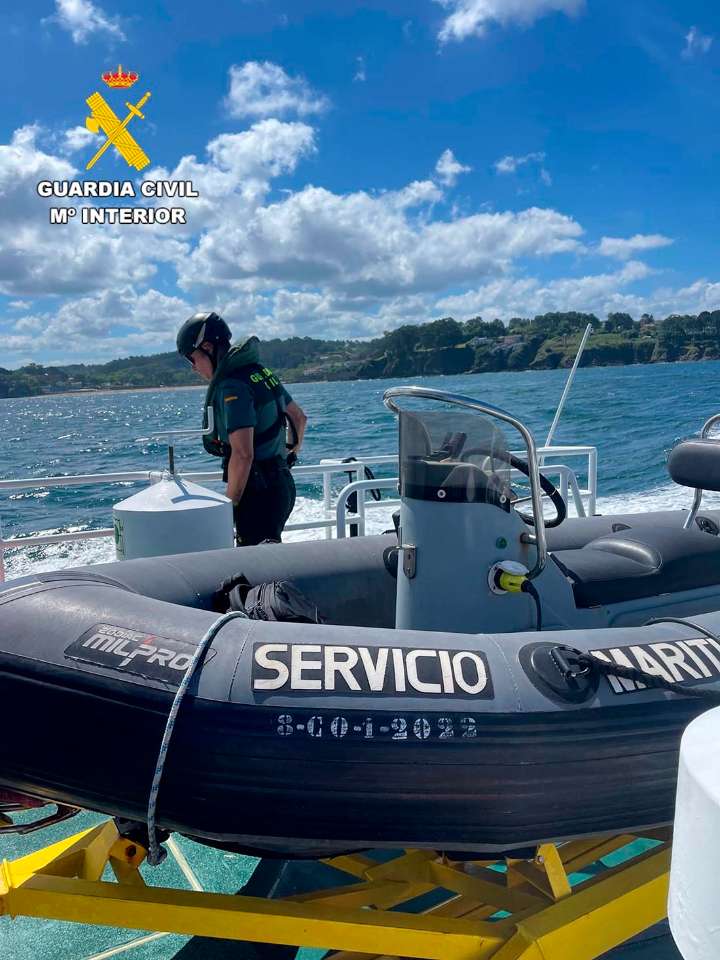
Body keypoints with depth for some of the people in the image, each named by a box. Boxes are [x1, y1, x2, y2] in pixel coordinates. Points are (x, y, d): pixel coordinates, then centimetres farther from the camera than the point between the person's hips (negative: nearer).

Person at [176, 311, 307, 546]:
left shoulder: (232, 387, -18)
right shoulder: (260, 371, 11)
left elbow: (243, 455, -26)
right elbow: (299, 417, 22)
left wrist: (229, 505, -18)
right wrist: (290, 456, 34)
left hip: (259, 492, -10)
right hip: (281, 483, 10)